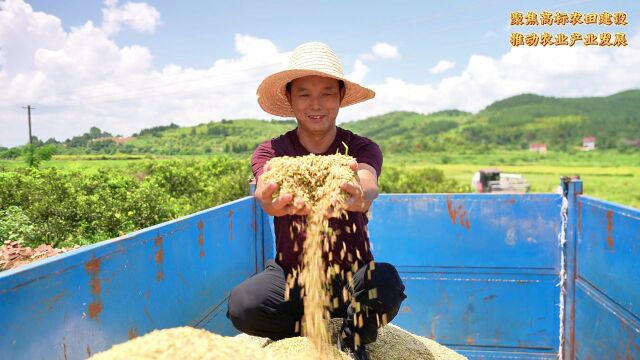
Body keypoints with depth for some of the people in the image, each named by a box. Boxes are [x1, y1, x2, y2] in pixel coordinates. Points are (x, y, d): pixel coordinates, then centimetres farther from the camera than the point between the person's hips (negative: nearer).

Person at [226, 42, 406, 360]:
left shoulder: (362, 149, -5)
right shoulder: (271, 151, -4)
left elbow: (368, 185, -29)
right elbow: (264, 189, -27)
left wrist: (360, 198, -55)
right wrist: (272, 202, -54)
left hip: (352, 275, 0)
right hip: (291, 275, 1)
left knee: (387, 283, -32)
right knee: (241, 305, -28)